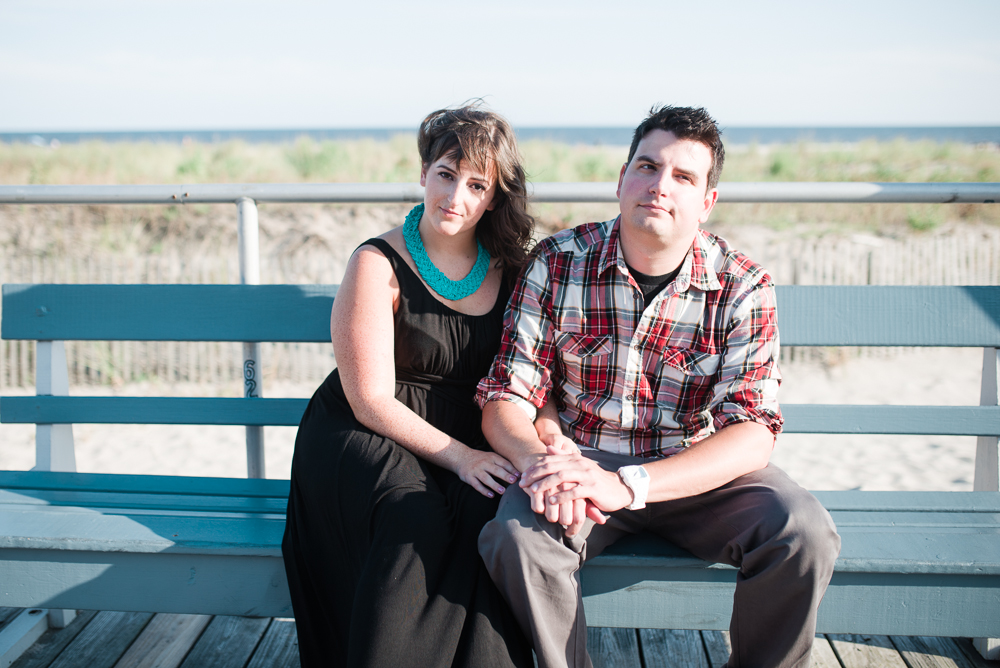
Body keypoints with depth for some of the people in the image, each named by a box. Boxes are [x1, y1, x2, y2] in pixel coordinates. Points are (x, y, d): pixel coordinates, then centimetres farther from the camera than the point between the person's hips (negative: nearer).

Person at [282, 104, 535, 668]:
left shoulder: (508, 269, 7)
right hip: (366, 439, -3)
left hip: (470, 448, 3)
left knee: (487, 514, -30)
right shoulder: (380, 265, -6)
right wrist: (459, 455, -18)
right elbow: (371, 400, -10)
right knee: (416, 515, -34)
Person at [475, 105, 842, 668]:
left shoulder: (743, 288, -9)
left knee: (806, 536, -25)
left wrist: (628, 485, -33)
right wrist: (539, 459, -32)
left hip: (699, 473, 1)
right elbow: (505, 400, -6)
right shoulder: (556, 266, -7)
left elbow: (752, 434, -18)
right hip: (579, 461, 0)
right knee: (517, 536, -30)